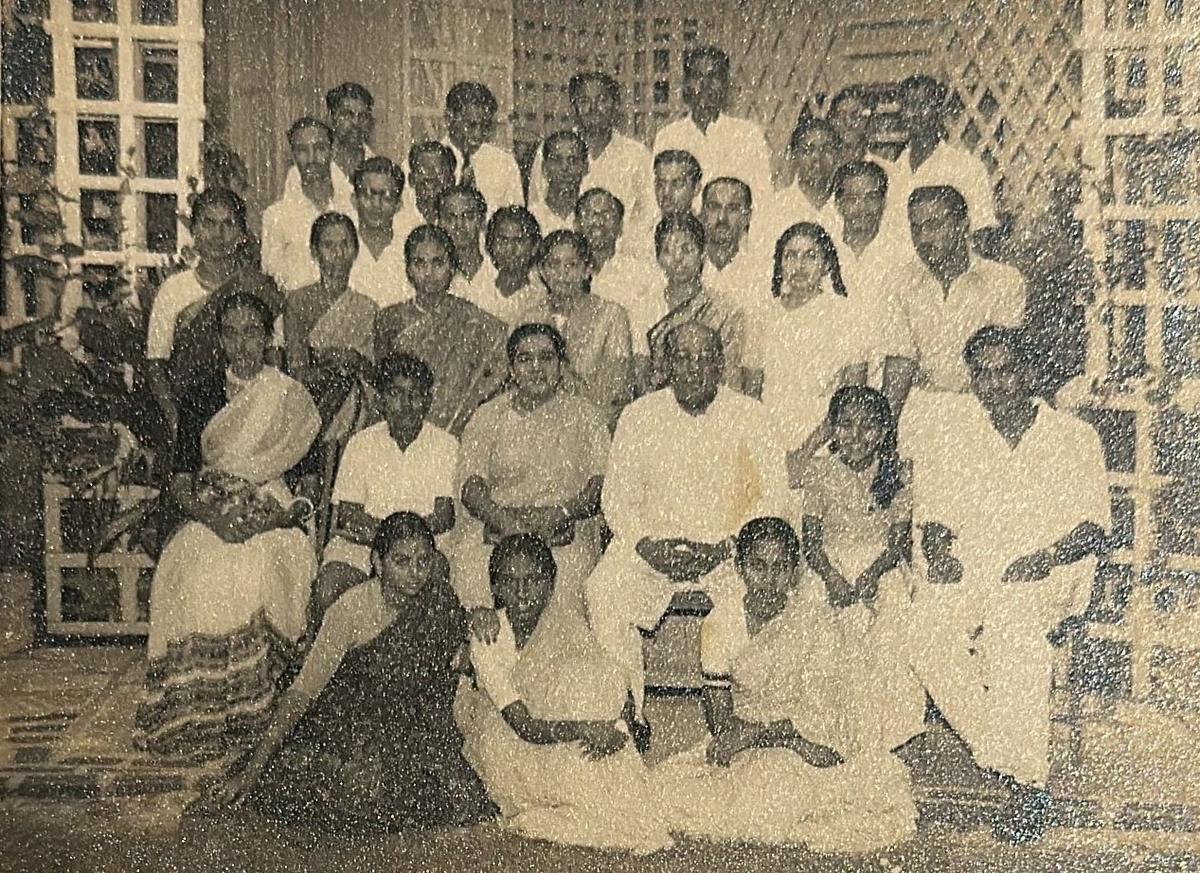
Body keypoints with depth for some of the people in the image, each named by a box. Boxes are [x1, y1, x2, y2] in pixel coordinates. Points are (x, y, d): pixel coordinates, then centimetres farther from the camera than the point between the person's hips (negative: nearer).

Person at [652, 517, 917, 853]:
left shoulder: (811, 614, -11)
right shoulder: (720, 624, -7)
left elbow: (814, 713, -12)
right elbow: (719, 721, -9)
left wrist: (746, 734, -18)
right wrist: (795, 737, -20)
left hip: (809, 737, -2)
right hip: (742, 749, 2)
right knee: (666, 786, -24)